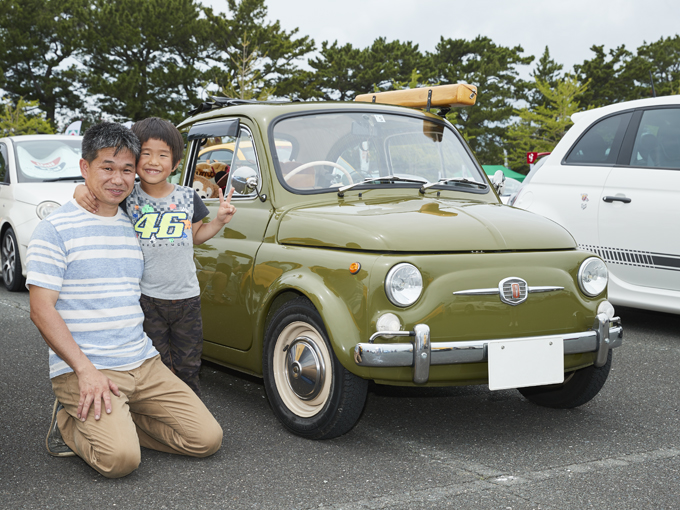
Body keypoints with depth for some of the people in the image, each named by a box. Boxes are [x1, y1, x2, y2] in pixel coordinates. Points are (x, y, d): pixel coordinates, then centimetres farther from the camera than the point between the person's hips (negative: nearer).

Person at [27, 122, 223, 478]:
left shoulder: (133, 228, 15)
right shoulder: (56, 229, -6)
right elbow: (41, 310, -11)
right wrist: (85, 369, -20)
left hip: (144, 364, 6)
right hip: (83, 368, -6)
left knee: (208, 439, -5)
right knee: (120, 458, -26)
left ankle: (113, 422, 10)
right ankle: (69, 421, 5)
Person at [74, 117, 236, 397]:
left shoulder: (188, 197, 3)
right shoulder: (127, 194, -5)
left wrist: (220, 220, 1)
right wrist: (81, 190, -22)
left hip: (187, 298, 2)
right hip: (146, 299, -2)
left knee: (188, 369, 14)